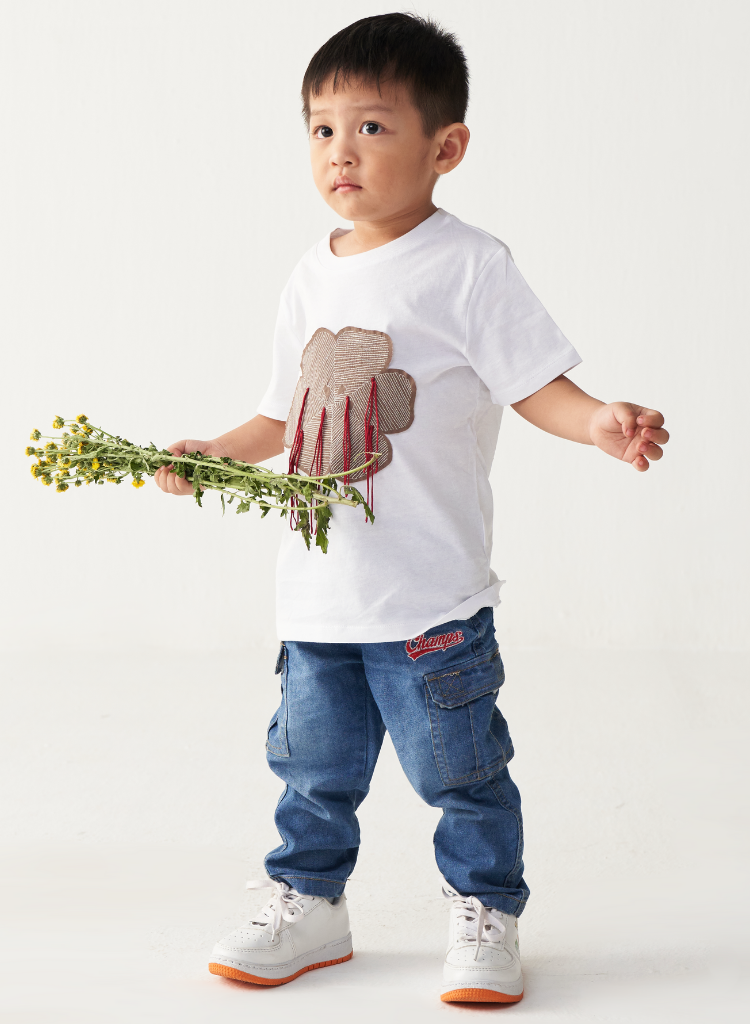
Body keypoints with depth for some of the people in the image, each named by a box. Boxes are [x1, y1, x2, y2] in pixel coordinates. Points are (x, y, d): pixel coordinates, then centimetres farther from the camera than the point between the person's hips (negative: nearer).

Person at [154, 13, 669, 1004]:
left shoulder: (468, 268, -9)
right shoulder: (313, 278, 10)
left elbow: (536, 383, -10)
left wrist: (603, 422, -28)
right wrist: (212, 453, 9)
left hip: (432, 594, -6)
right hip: (318, 589, 6)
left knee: (460, 768, 5)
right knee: (313, 763, 17)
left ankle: (485, 915, 25)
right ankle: (309, 905, 35)